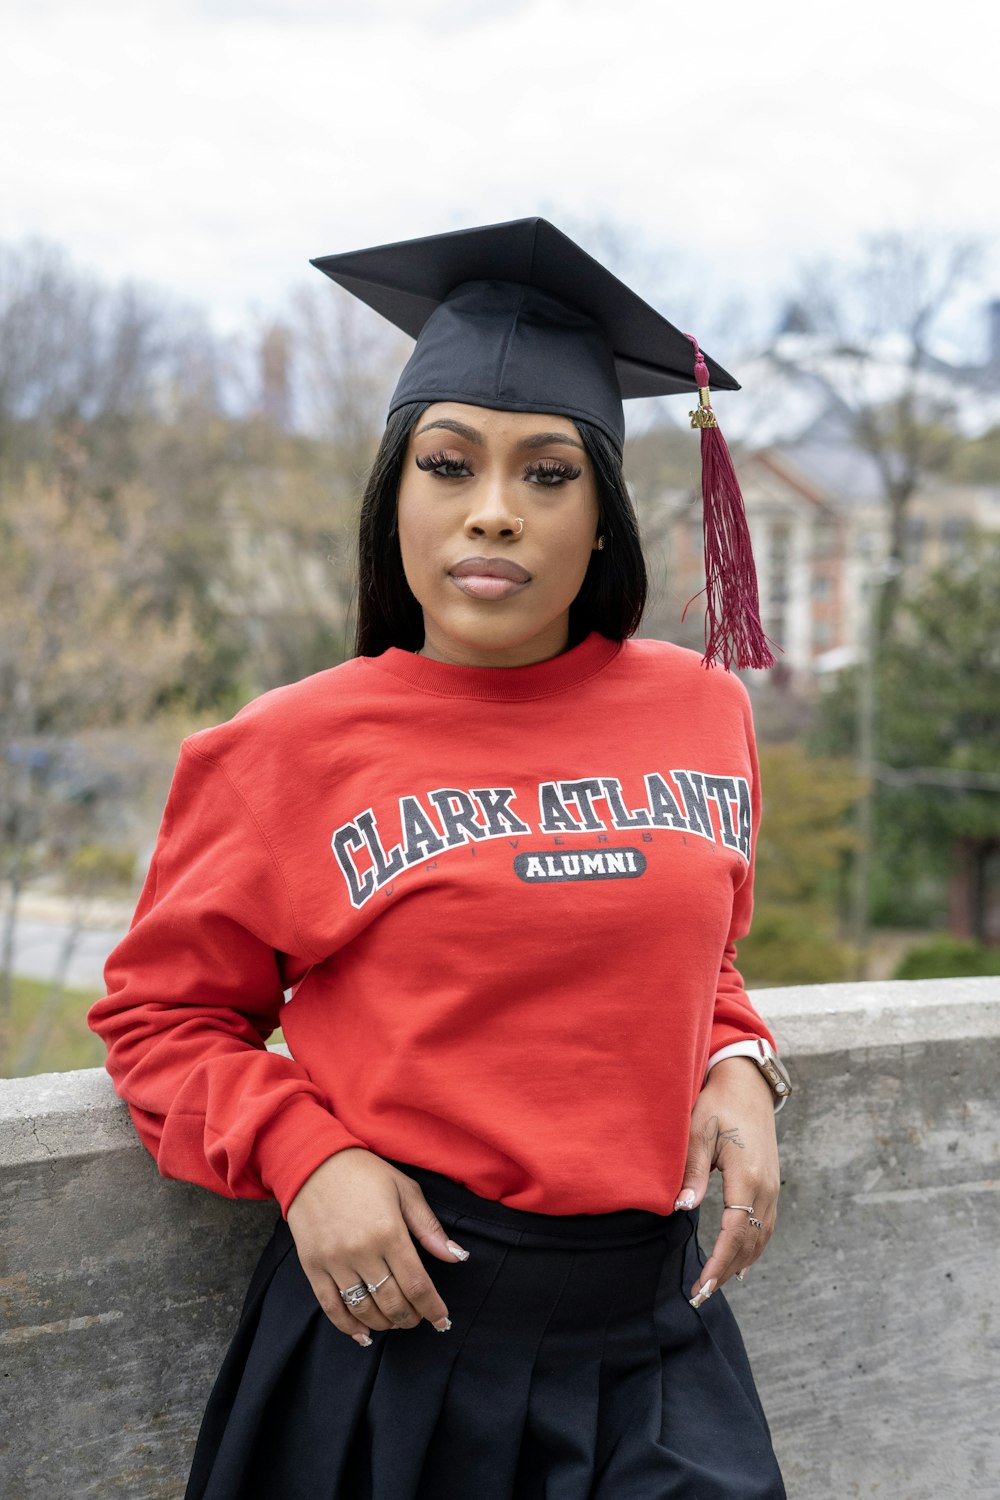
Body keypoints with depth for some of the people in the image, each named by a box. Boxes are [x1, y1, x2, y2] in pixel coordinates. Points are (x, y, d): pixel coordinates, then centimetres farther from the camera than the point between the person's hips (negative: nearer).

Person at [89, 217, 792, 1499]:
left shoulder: (702, 715, 2)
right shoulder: (293, 751, -8)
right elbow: (162, 1012, 3)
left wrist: (737, 1065, -1)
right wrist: (301, 1157, -14)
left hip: (655, 1338, 3)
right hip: (392, 1315, -3)